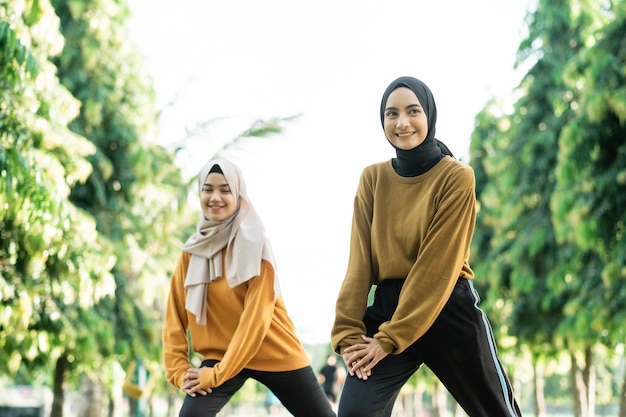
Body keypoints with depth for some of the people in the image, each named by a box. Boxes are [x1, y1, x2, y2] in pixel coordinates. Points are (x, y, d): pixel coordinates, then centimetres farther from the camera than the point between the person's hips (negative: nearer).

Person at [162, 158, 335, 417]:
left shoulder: (255, 245, -12)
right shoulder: (192, 251, 1)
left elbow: (256, 317, -18)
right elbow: (175, 318, 4)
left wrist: (217, 374, -21)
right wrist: (179, 370, -9)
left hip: (275, 355, -2)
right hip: (220, 355, 2)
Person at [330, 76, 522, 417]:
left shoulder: (457, 177, -7)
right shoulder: (372, 179, 6)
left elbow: (438, 265, -13)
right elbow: (360, 261, 1)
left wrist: (390, 339, -17)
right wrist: (348, 332, -11)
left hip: (450, 312, -3)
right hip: (387, 308, 3)